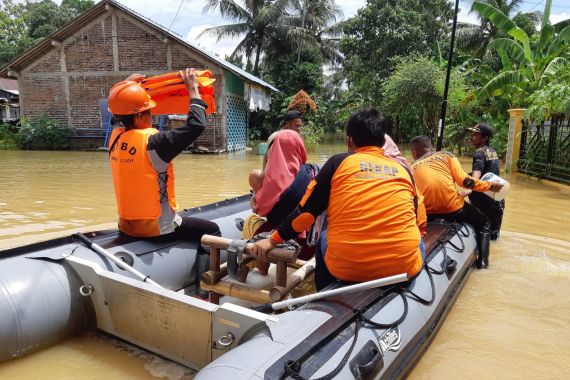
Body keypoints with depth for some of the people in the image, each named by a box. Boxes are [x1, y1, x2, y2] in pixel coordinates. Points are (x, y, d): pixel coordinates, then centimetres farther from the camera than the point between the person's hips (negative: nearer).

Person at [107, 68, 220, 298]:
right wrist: (193, 89, -13)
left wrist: (128, 86, 21)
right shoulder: (151, 142, -23)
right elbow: (196, 125, -24)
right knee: (210, 231, 8)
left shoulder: (115, 138, -1)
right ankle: (202, 293, -1)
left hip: (127, 226, 8)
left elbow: (119, 113, 24)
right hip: (156, 228, -8)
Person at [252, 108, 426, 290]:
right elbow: (418, 222, 17)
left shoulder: (339, 162, 3)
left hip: (346, 267, -1)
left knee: (324, 240, 30)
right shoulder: (403, 170, 9)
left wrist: (273, 240, 17)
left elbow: (306, 210, 4)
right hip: (403, 266, 2)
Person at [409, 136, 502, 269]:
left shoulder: (412, 168, 12)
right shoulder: (446, 156, 8)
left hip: (427, 213, 2)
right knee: (483, 222, 25)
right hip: (453, 208, -1)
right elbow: (464, 180, -2)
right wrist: (490, 186, 8)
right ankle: (482, 259, 12)